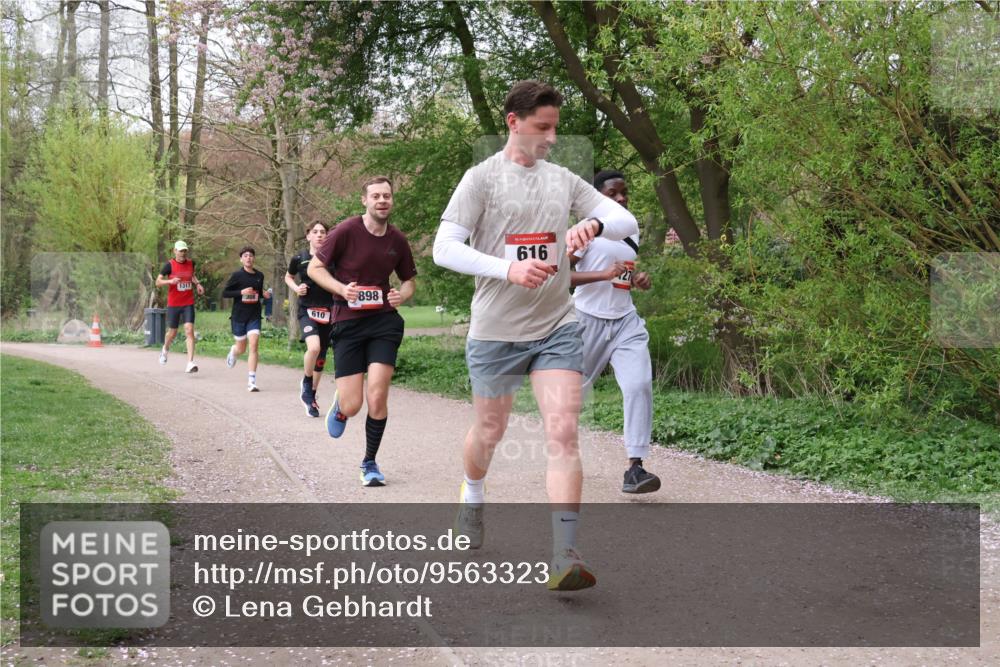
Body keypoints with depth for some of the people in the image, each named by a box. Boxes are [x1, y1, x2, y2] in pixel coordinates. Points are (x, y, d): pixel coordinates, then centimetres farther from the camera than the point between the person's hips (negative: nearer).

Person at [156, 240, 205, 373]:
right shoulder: (170, 265, -8)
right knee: (172, 333, 11)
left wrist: (197, 284, 8)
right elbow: (158, 282, -9)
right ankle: (165, 349, 46)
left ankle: (190, 363, -19)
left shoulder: (191, 263, 4)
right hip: (173, 304, -2)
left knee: (189, 330, -14)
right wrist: (170, 281, -26)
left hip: (188, 303, 2)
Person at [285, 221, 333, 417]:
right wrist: (296, 288, -2)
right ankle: (306, 382, 1)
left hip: (328, 312, 2)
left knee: (321, 357, 9)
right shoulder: (299, 259, -1)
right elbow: (288, 277, 17)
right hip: (307, 311, -2)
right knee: (314, 347, -27)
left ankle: (312, 395, 27)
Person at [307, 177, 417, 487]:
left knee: (377, 397, -10)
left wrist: (403, 294, -5)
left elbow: (409, 279, 18)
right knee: (352, 406, -5)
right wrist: (341, 289, -19)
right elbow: (314, 267, -2)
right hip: (348, 323, -2)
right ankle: (339, 405, 36)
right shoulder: (346, 231, -8)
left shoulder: (398, 240, 4)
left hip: (384, 321, 2)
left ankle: (370, 463, 12)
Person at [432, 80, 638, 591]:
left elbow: (626, 220, 8)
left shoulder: (563, 180, 8)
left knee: (563, 435, -12)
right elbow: (444, 248, -11)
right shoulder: (482, 177, -5)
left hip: (557, 328, 2)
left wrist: (595, 224, -16)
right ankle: (473, 496, 48)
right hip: (495, 332, -2)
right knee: (490, 430, 15)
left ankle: (564, 558, -14)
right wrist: (508, 268, -25)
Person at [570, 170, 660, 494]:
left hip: (626, 322, 4)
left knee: (639, 385, -16)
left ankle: (635, 468, -17)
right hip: (589, 321, -4)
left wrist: (639, 280, 8)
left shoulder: (630, 233, 15)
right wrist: (604, 274, -22)